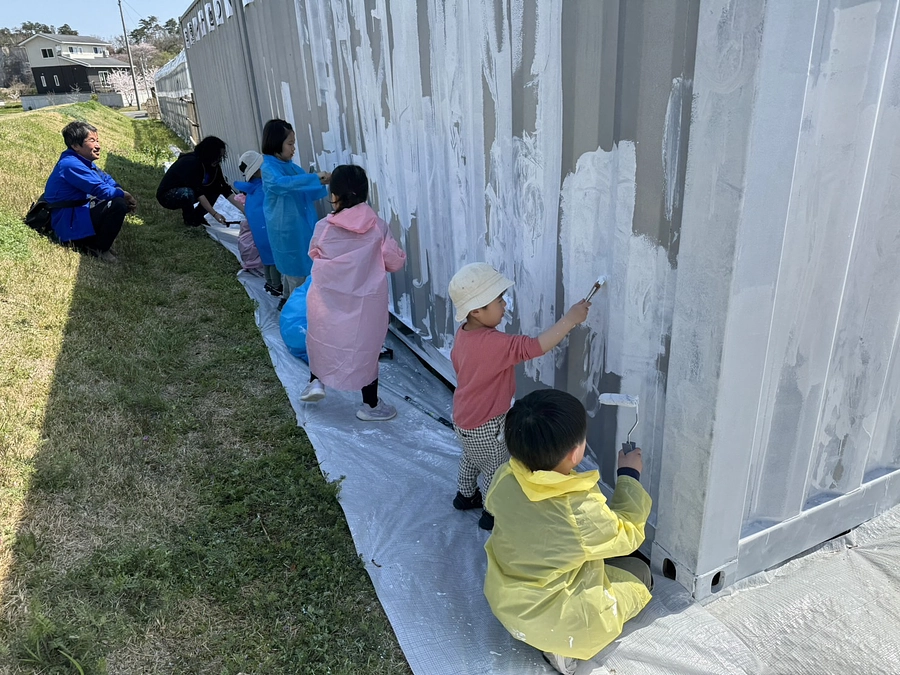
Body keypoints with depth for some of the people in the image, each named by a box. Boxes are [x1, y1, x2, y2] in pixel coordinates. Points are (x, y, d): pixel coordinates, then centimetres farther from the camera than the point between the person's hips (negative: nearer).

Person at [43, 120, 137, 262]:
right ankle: (99, 249, -8)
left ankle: (92, 241, 9)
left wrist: (123, 194, -6)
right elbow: (101, 190, -25)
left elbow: (106, 180, 12)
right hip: (68, 225, -10)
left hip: (78, 212, 10)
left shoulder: (82, 161, 8)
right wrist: (123, 195, -8)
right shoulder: (71, 165, -22)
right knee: (119, 205, -25)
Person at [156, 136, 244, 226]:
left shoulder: (214, 166, -10)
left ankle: (197, 216, 2)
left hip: (186, 191, 7)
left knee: (216, 188, -10)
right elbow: (198, 193, -36)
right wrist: (215, 214, -41)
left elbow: (226, 189, -11)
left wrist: (243, 209, -19)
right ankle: (189, 220, -10)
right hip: (167, 195, -7)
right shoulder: (190, 163, -31)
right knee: (187, 193, -38)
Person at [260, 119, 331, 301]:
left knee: (293, 268, 19)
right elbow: (283, 183, -37)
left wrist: (322, 182, -7)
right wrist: (315, 177, -38)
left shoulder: (289, 166, 9)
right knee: (296, 271, 0)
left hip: (301, 226, 8)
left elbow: (305, 192, 13)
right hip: (286, 229, -8)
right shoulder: (269, 168, -15)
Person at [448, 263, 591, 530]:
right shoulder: (493, 343, -36)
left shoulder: (463, 333, -7)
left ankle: (465, 495, 54)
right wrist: (570, 319, -39)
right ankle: (493, 514, 35)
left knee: (471, 458, 32)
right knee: (497, 471, 15)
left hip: (465, 417, 9)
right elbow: (535, 347, -42)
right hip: (485, 426, -9)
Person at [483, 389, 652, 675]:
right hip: (549, 620, -6)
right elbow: (628, 535, -13)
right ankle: (563, 644, 5)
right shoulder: (582, 511, -34)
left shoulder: (504, 479, -19)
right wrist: (629, 475, -3)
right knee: (639, 574, 14)